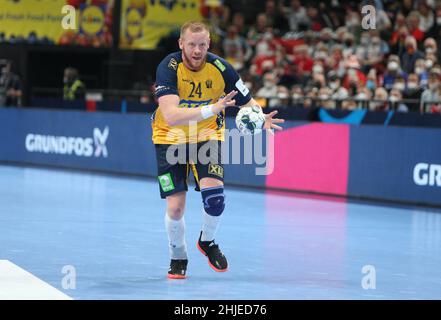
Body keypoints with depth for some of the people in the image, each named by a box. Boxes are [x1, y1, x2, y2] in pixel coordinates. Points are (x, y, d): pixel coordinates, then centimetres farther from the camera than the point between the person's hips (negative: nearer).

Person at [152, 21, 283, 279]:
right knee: (175, 207, -9)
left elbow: (248, 103, -6)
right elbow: (171, 116, -37)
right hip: (171, 138, -1)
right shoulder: (169, 68, -25)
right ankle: (178, 258, 20)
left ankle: (208, 241, 12)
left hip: (207, 135, 1)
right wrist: (211, 109, -49)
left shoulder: (219, 68, -17)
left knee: (214, 194, -20)